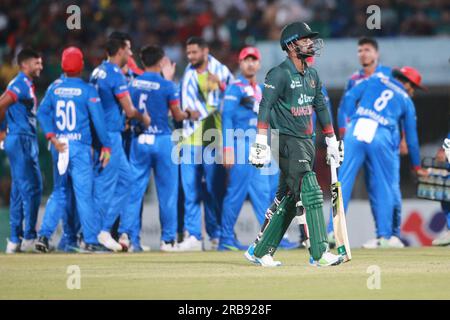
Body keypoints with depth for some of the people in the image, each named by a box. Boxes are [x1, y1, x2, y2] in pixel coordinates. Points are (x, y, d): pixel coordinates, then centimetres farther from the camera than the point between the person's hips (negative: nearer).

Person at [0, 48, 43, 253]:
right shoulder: (21, 85, -13)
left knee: (20, 191, 11)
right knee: (32, 188, -8)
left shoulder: (25, 85, 17)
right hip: (22, 141, -10)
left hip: (24, 142, 10)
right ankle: (29, 238, -5)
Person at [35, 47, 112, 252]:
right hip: (79, 146, -4)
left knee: (59, 192, 14)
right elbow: (98, 119, -7)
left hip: (58, 145, 4)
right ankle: (91, 241, 1)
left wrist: (52, 137, -7)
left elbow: (42, 112, -3)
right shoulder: (87, 90, -7)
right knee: (83, 193, -1)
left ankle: (44, 235, 5)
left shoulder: (54, 88, 4)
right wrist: (106, 146, -1)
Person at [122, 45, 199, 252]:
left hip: (139, 141, 3)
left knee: (135, 189, 5)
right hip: (161, 140, -3)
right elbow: (177, 116, -4)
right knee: (167, 191, 6)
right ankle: (168, 239, 8)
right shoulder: (167, 86, -9)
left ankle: (127, 233, -5)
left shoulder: (133, 84, 1)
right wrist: (189, 115, 19)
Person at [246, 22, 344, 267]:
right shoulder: (280, 74, -11)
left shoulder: (312, 75, 15)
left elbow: (321, 107, 22)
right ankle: (319, 254, -17)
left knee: (287, 199, 9)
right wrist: (261, 143, -27)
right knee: (309, 194, -15)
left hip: (307, 143, 8)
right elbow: (265, 106, -18)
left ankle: (259, 251, 17)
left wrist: (332, 142, 21)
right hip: (288, 142, -8)